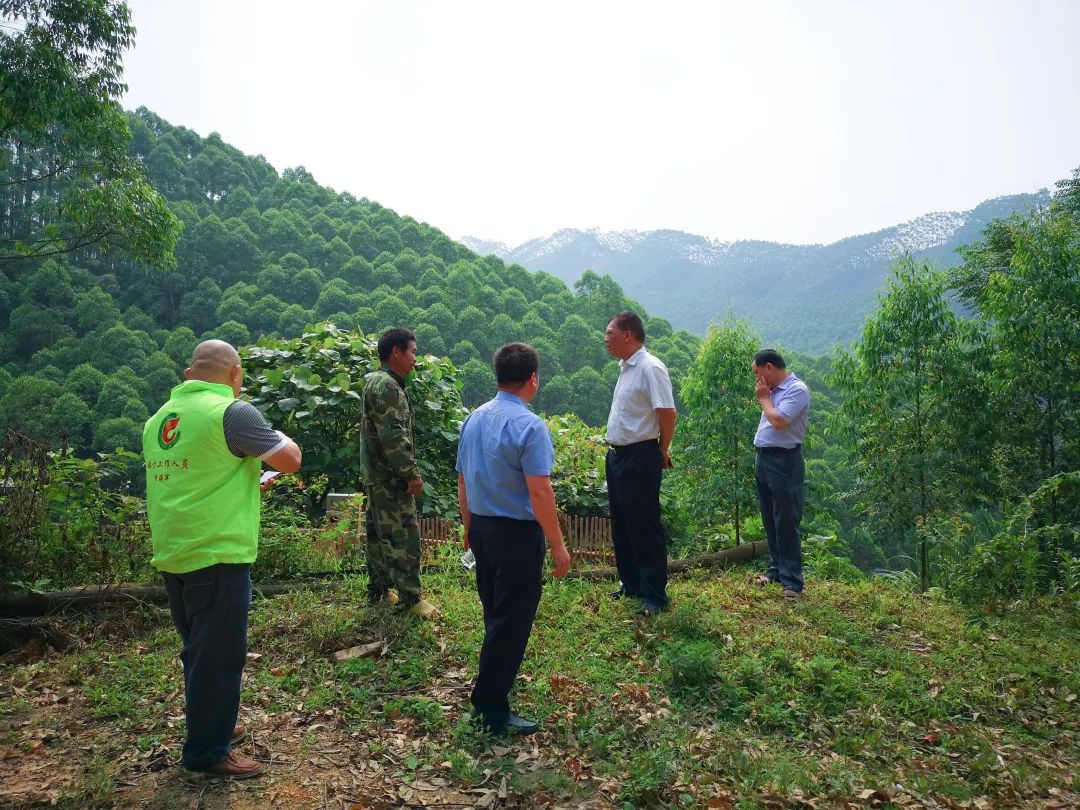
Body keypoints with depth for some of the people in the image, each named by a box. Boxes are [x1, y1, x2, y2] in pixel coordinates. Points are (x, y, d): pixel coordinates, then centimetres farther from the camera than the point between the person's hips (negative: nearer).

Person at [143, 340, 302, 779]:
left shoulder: (158, 419, 11)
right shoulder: (232, 412, -15)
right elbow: (291, 460, -11)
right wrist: (276, 437, 10)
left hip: (172, 557, 8)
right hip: (217, 557, -8)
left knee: (199, 651, 21)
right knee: (219, 655, 4)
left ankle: (210, 727, 35)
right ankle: (208, 752, 14)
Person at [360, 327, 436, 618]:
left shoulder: (378, 383, 16)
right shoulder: (387, 386, -17)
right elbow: (394, 436, -24)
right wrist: (411, 474, -19)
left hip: (377, 476, 11)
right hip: (390, 477, -11)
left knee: (379, 533, 15)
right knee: (403, 536, -5)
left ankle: (378, 590, 25)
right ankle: (410, 598, 0)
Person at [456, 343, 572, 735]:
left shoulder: (474, 419, 5)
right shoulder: (529, 425, -18)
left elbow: (463, 481, 11)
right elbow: (539, 492, -22)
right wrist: (558, 545, -15)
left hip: (480, 528, 8)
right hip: (517, 534, -8)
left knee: (494, 615, 22)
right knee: (512, 622, 5)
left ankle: (490, 691, 39)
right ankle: (493, 712, 15)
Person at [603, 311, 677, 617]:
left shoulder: (650, 368, -17)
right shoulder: (625, 368, 13)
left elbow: (667, 413, -21)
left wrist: (662, 451, -9)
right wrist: (615, 450, 16)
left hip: (639, 458, -10)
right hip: (617, 455, 10)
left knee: (645, 528, -2)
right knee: (621, 525, 17)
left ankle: (654, 596, 9)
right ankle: (631, 584, 31)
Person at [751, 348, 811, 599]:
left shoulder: (797, 389, -12)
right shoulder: (773, 390, 14)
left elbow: (779, 421, -22)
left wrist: (764, 398, -10)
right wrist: (764, 397, 10)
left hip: (784, 461, -9)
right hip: (764, 458, 9)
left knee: (786, 522, -6)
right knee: (770, 521, 16)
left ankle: (791, 581, -1)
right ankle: (776, 568, 27)